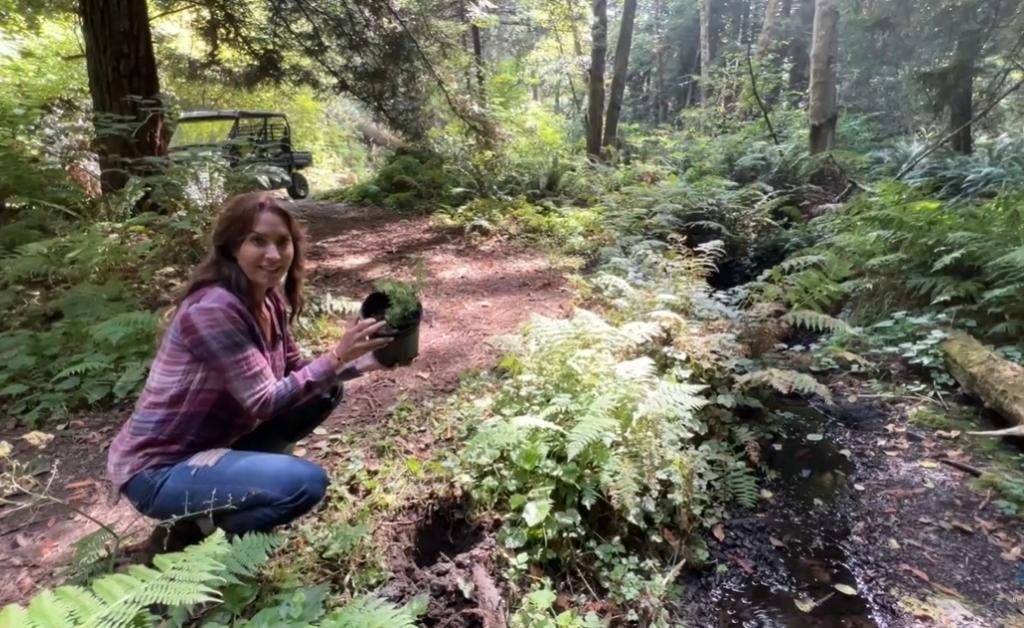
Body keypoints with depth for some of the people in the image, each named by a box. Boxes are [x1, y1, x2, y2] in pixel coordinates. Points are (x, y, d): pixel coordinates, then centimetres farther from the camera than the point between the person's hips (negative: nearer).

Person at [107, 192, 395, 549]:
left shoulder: (270, 301, -2)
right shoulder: (213, 308, -28)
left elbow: (293, 374, 4)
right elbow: (264, 401, -27)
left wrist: (360, 362, -8)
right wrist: (336, 357, -27)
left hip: (214, 438, 8)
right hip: (156, 471, -8)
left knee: (325, 392, 4)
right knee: (307, 483, -25)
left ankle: (240, 472, 11)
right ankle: (195, 527, -1)